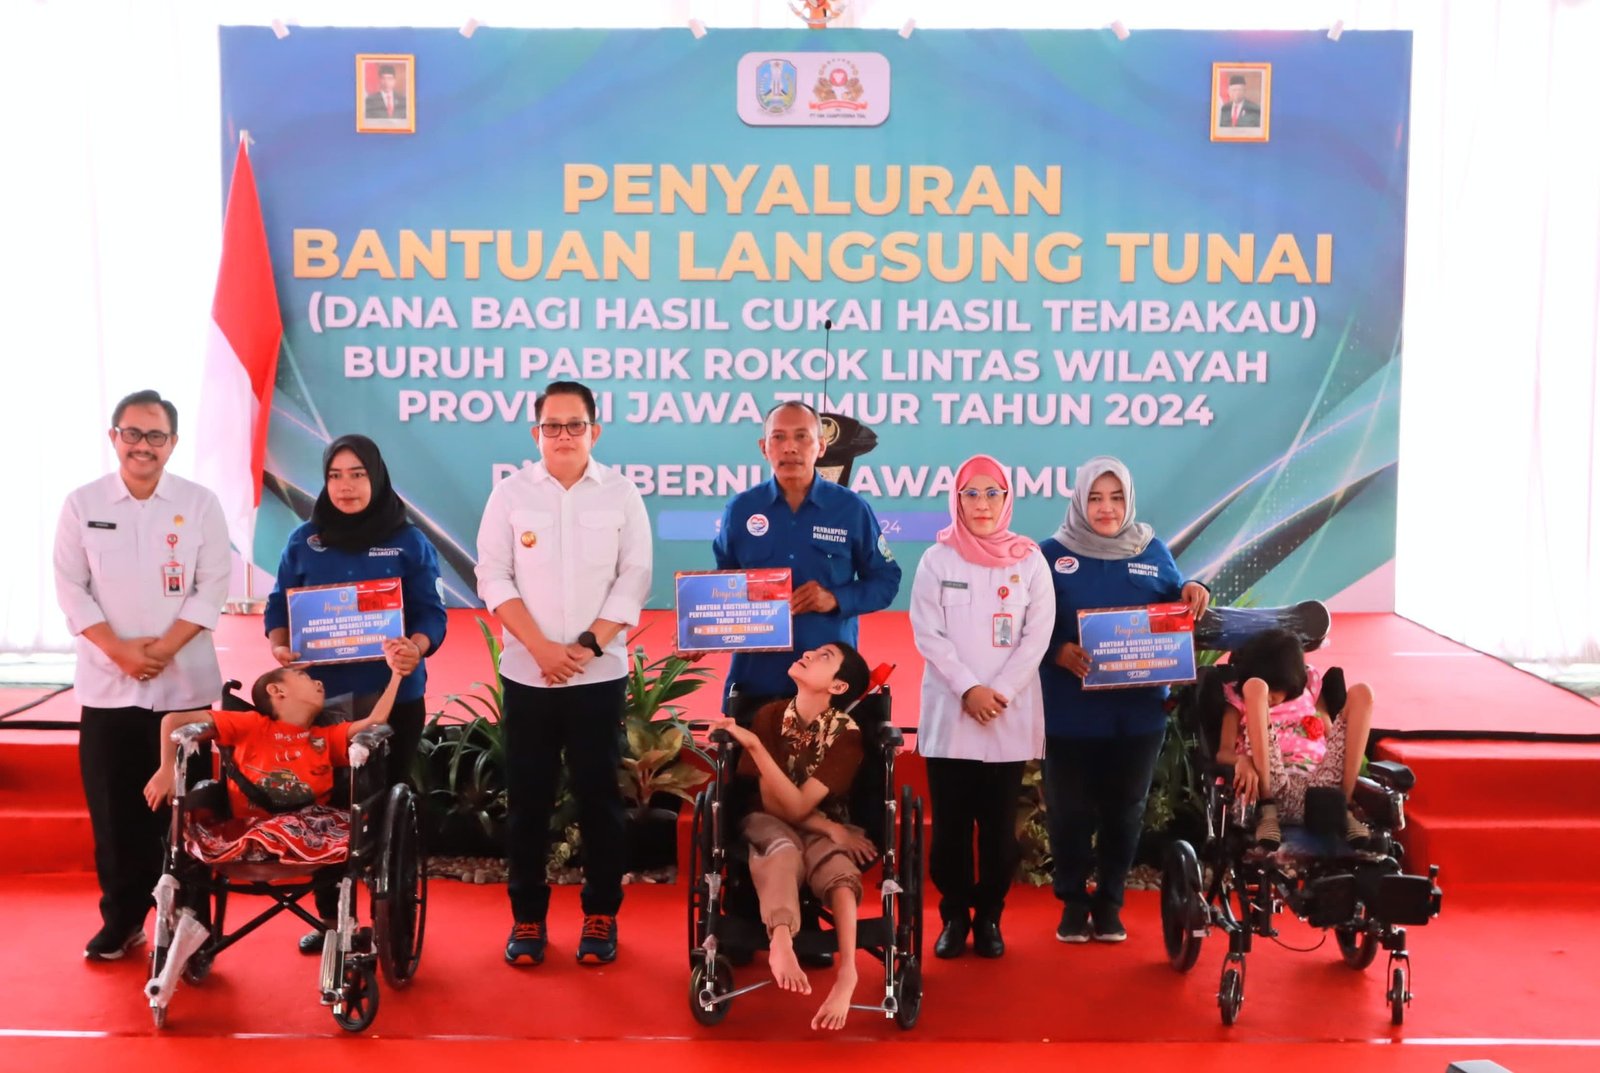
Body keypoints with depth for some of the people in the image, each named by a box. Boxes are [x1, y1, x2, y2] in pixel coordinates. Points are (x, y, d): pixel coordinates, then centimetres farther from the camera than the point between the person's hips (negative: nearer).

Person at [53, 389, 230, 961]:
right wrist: (120, 650, -11)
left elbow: (213, 586, -2)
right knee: (114, 808, 5)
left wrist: (164, 648, -13)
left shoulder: (199, 503, 0)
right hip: (107, 684, 1)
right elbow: (70, 588, 0)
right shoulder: (82, 504, 2)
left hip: (184, 683, -1)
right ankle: (122, 916, 20)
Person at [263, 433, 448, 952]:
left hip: (394, 697, -2)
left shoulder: (409, 542, 1)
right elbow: (278, 607, 8)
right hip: (320, 697, 2)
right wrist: (280, 648, -12)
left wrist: (416, 647, -24)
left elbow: (431, 613, -3)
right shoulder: (303, 541, 6)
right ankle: (331, 917, 20)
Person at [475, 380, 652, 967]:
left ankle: (601, 915, 16)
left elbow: (634, 578, -1)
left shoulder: (622, 494, 2)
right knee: (528, 797, 6)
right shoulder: (510, 493, 2)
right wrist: (541, 647, -11)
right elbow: (494, 577, -1)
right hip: (527, 672, 1)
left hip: (600, 672, 0)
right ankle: (527, 916, 17)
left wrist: (588, 645, -11)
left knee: (599, 795, 5)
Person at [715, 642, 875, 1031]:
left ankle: (847, 971, -55)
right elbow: (771, 802, -11)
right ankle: (780, 943, -59)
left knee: (837, 865, -38)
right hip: (772, 823, 1)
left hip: (827, 828, -1)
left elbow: (797, 806, -26)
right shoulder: (769, 715, -9)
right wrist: (832, 830, -24)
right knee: (781, 849, -37)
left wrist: (754, 746, -36)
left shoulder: (846, 733, -17)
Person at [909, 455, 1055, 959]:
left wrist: (1000, 692, -11)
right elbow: (928, 633, -4)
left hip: (1012, 716, 0)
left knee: (1000, 824, 5)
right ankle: (955, 916, 15)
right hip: (949, 713, 0)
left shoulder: (1029, 560, 4)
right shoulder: (937, 560, 3)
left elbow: (1037, 635, -1)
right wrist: (968, 689, -14)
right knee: (950, 823, 3)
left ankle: (989, 917, 17)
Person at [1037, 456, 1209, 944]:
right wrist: (1060, 652, -22)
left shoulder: (1152, 550, 6)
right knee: (1069, 811, 6)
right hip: (1070, 713, -2)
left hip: (1138, 712, 2)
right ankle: (1073, 902, 23)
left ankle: (1109, 903, 27)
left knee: (1124, 811, 12)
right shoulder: (1053, 553, -2)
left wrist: (1192, 592, -8)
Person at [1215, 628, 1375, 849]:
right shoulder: (1239, 694, 17)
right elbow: (1223, 752, 3)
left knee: (1360, 692, -8)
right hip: (1273, 787, -2)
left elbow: (1333, 737, 19)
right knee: (1254, 687, -19)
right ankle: (1267, 809, -27)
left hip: (1321, 787, 2)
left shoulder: (1310, 684, 25)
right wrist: (1242, 760, -20)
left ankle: (1342, 807, -16)